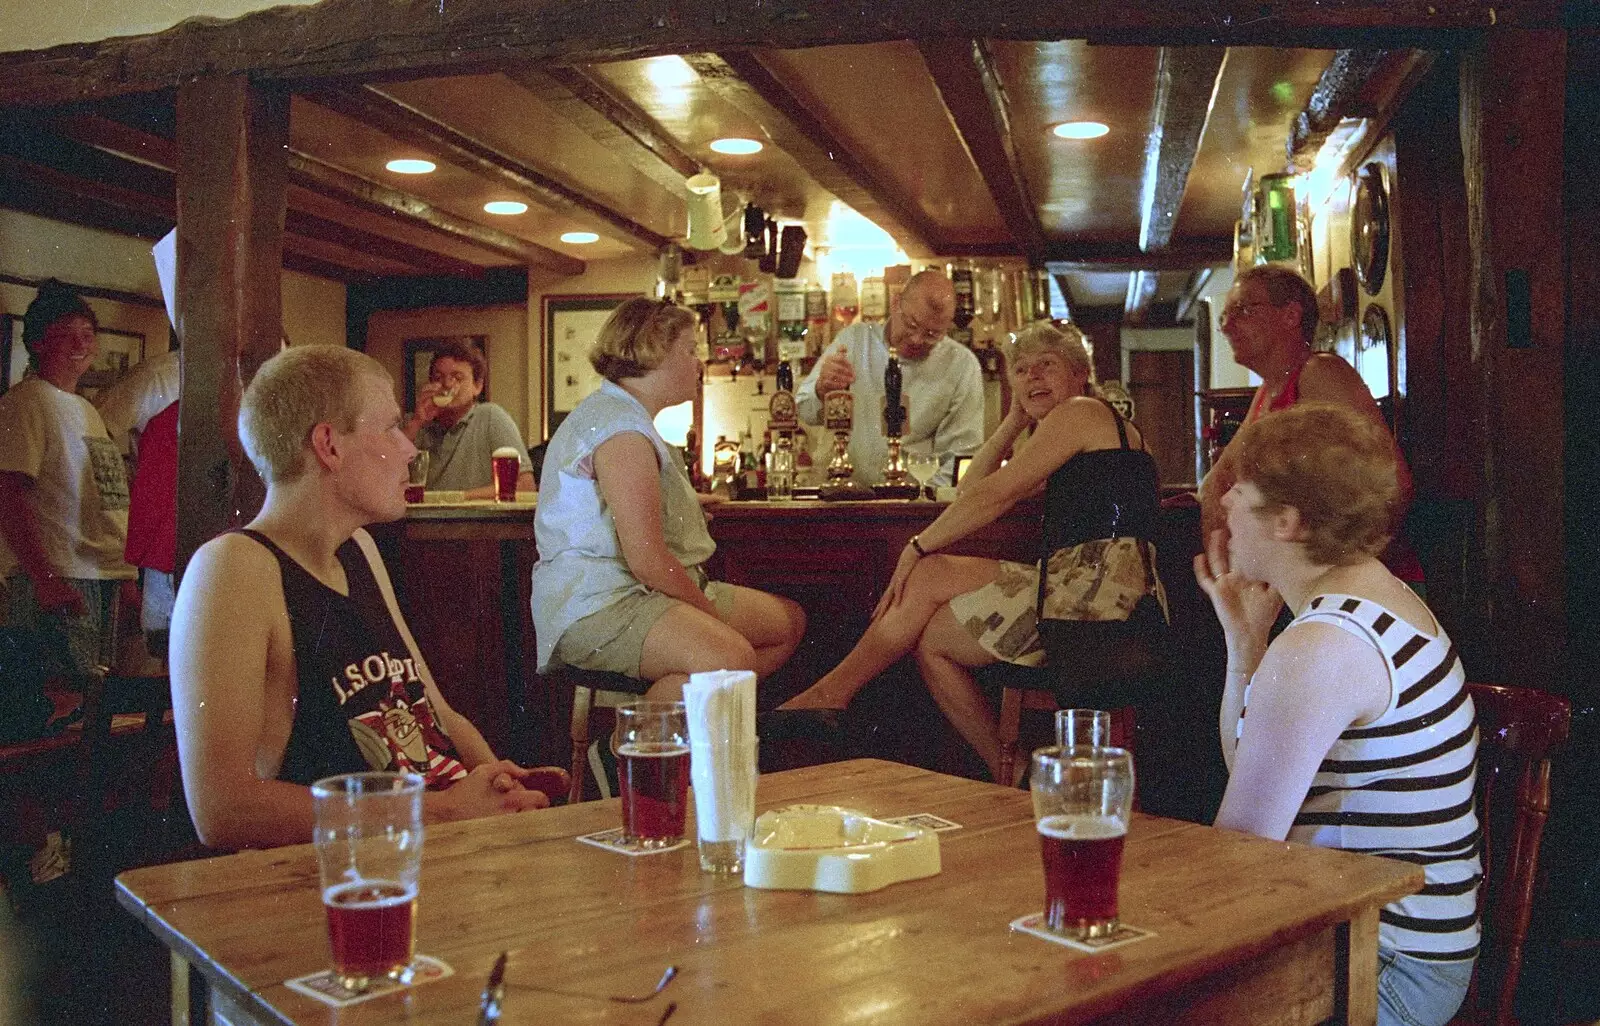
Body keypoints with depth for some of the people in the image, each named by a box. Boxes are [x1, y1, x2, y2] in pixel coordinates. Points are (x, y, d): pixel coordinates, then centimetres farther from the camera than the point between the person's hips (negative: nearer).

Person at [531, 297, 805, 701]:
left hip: (643, 592, 12)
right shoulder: (623, 431, -16)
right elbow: (648, 561, -22)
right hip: (599, 604, -12)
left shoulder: (630, 419, 21)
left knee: (789, 622, 12)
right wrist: (712, 612, -12)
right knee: (730, 659, -36)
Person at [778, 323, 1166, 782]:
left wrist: (917, 547, -2)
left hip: (1102, 586, -9)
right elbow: (969, 492, 25)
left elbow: (993, 496, -9)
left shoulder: (1080, 412, -2)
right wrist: (1015, 422, 20)